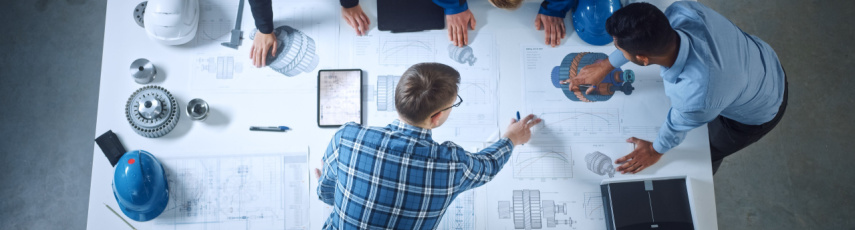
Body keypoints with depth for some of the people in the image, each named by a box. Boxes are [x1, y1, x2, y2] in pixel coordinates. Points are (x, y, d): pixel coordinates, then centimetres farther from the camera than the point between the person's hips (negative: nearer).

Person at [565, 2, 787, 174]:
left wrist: (656, 150, 0)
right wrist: (605, 65, 0)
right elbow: (647, 38, -11)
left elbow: (677, 126, -23)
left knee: (708, 153, 24)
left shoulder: (695, 99, -48)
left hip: (758, 113, -4)